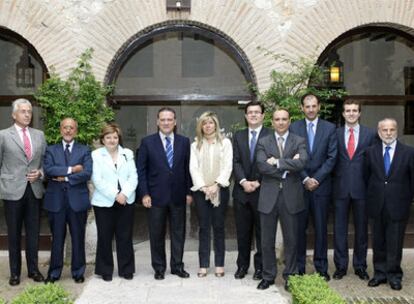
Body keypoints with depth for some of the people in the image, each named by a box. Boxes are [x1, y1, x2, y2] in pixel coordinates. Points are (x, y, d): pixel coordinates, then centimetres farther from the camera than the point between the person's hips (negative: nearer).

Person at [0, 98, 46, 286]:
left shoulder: (39, 135, 10)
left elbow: (45, 161, 13)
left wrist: (40, 173, -6)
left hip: (35, 190, 3)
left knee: (33, 233, 9)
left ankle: (33, 269, 21)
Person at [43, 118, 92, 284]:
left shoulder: (84, 150, 6)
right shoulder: (51, 150, 9)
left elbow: (87, 173, -8)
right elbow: (48, 170, -8)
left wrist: (65, 178, -11)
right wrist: (71, 169, -14)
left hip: (77, 199, 0)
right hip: (56, 200, 1)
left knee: (78, 238, 6)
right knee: (57, 238, 7)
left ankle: (78, 271, 18)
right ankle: (54, 272, 18)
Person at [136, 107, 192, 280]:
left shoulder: (184, 142, 6)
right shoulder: (147, 142, 0)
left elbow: (188, 168, 8)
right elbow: (141, 170, -1)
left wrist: (189, 192, 2)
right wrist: (144, 194, -7)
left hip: (178, 196, 2)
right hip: (156, 196, -2)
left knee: (178, 233, 9)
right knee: (157, 234, 7)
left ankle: (177, 266, 22)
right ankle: (159, 267, 21)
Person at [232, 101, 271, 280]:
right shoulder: (238, 136, 11)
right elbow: (236, 162, 3)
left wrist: (258, 182, -14)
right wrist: (243, 181, -11)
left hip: (262, 190, -3)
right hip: (241, 190, 3)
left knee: (262, 231, 6)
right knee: (242, 231, 10)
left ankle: (260, 266, 17)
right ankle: (242, 264, 22)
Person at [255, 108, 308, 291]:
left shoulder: (299, 142, 5)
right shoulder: (263, 142, 6)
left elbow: (301, 163, -14)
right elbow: (262, 166, -10)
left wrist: (277, 162, -13)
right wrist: (288, 166, -12)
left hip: (291, 196, 0)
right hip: (269, 196, 1)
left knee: (291, 240, 8)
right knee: (267, 240, 8)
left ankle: (290, 276, 23)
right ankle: (268, 276, 22)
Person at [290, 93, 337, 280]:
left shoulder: (330, 128, 5)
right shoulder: (293, 128, 4)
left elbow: (332, 157, -1)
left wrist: (316, 179, -9)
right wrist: (305, 179, -9)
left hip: (321, 185, 0)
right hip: (299, 185, 0)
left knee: (321, 228, 6)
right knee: (299, 228, 4)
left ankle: (321, 268, 15)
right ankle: (299, 267, 14)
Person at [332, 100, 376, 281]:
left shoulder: (370, 134, 5)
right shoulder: (335, 134, 5)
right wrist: (334, 180, -3)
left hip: (362, 188, 0)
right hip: (340, 188, 0)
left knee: (361, 228, 9)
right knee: (339, 228, 5)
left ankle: (360, 266, 22)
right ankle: (340, 266, 17)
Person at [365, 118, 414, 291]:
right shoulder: (371, 152, 4)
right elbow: (367, 177, 8)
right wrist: (370, 197, 5)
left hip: (398, 206, -2)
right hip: (376, 205, 2)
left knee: (395, 244, 5)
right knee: (378, 242, 11)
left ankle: (394, 276, 18)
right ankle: (380, 273, 24)